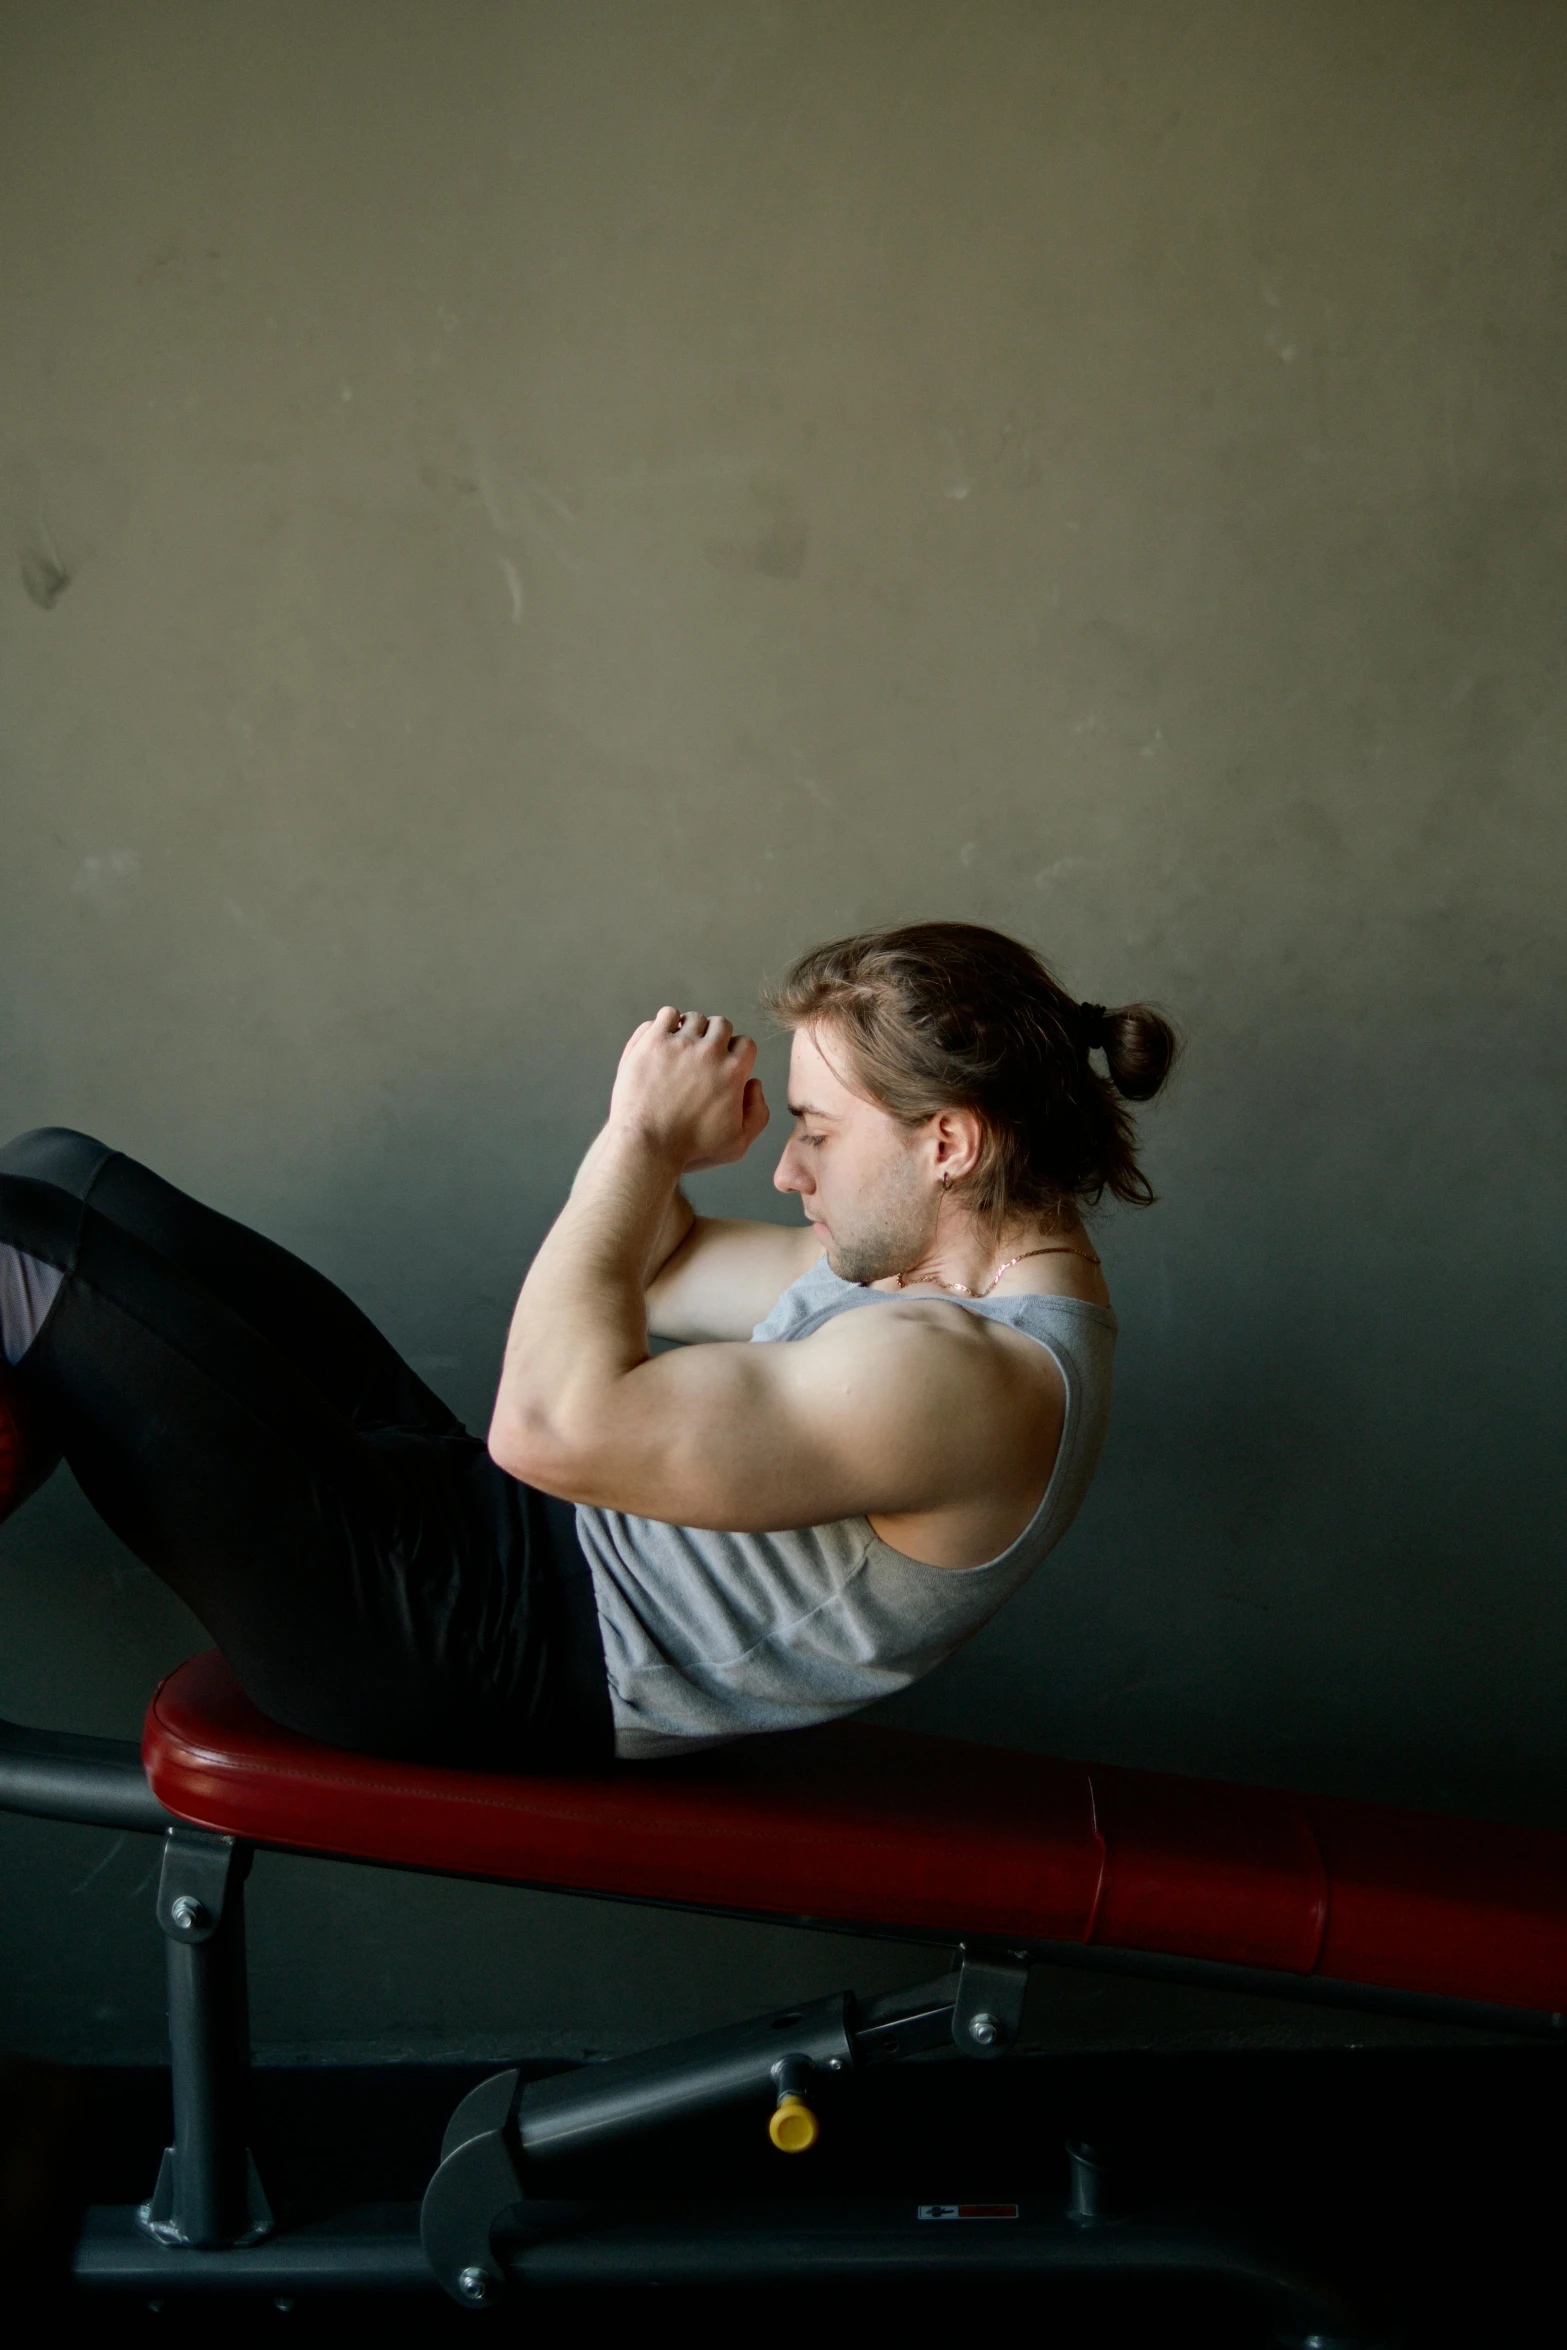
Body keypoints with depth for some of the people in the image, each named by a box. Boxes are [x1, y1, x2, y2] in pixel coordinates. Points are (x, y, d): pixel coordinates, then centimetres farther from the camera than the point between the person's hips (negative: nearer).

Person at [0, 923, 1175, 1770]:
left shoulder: (966, 1380, -25)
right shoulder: (973, 1262, 7)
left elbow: (555, 1424, -32)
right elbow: (661, 1270, 18)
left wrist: (647, 1139, -20)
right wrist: (656, 1136, -2)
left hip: (493, 1666, -10)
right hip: (510, 1533, 10)